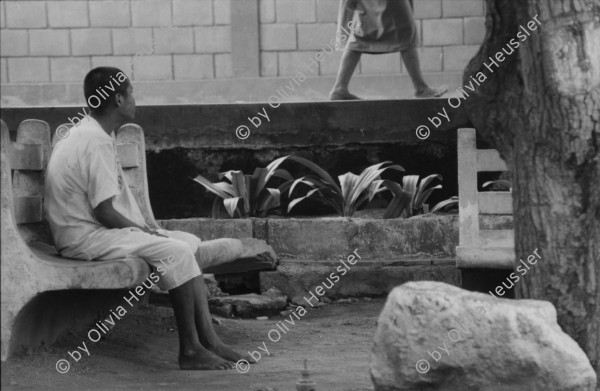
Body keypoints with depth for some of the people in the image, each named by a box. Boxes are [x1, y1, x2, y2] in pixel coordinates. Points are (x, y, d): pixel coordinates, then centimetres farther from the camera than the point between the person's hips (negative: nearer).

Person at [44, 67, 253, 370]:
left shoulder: (94, 134, 13)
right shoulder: (97, 143, -19)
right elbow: (104, 211, -22)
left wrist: (142, 228, 5)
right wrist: (141, 230, -8)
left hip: (96, 230, 11)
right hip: (85, 237, -11)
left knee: (190, 243, 5)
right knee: (176, 251, -22)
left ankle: (208, 339, -3)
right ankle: (190, 350, -15)